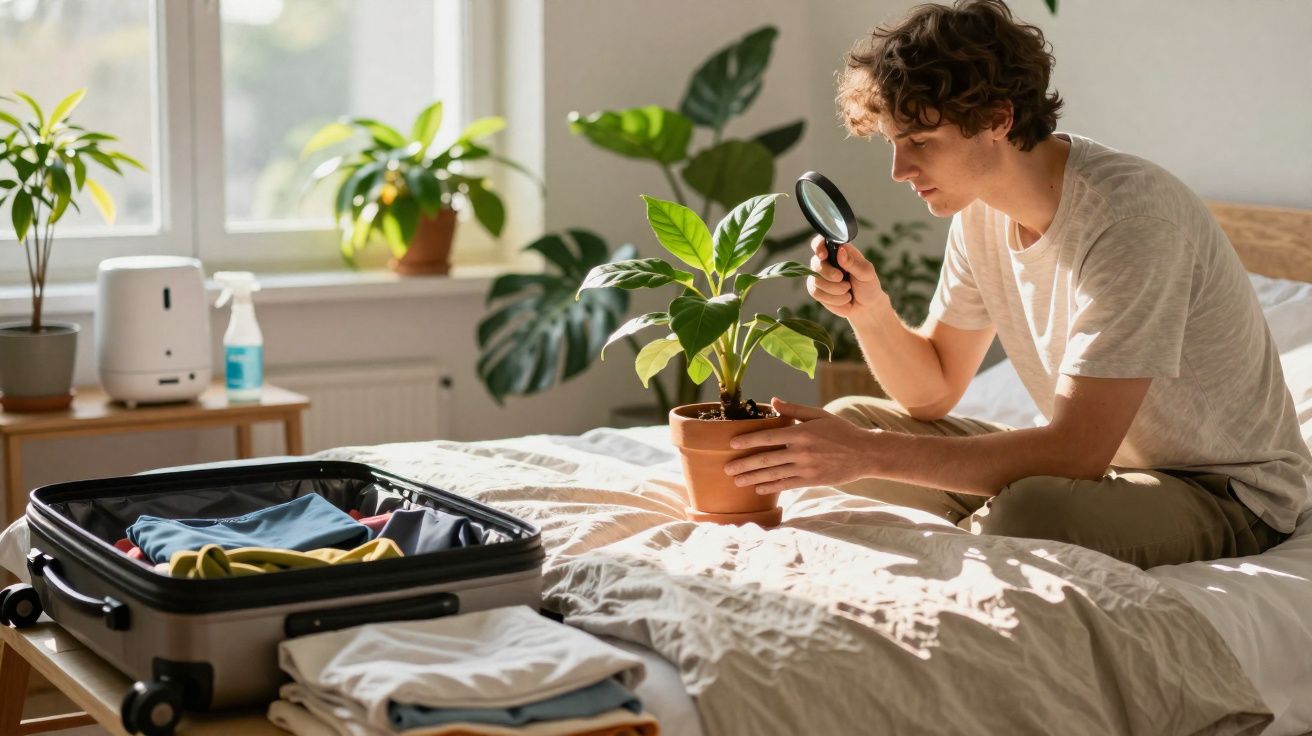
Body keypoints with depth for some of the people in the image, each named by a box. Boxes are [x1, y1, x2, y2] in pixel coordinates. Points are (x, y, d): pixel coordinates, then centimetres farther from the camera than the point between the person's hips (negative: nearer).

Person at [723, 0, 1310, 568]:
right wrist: (869, 309, -14)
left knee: (1030, 511, -38)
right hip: (1095, 460, 7)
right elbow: (931, 393, 7)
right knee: (844, 420, 0)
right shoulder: (981, 210, -2)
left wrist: (869, 453, -32)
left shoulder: (1129, 213, -28)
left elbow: (1077, 451, -32)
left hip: (1228, 494, -7)